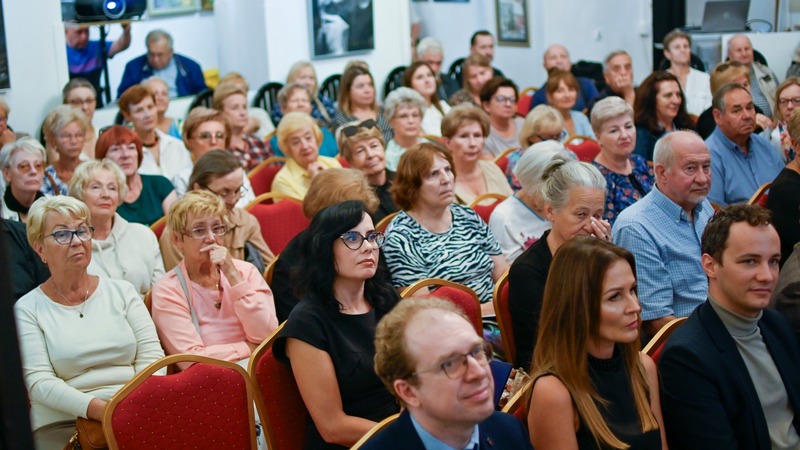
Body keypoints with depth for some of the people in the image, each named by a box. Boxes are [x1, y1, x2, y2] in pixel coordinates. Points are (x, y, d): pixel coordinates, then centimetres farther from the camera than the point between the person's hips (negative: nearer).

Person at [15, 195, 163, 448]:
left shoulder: (121, 292, 14)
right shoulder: (28, 309, 6)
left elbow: (151, 355, 7)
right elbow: (39, 382, -5)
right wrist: (96, 408, -20)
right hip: (62, 423, -2)